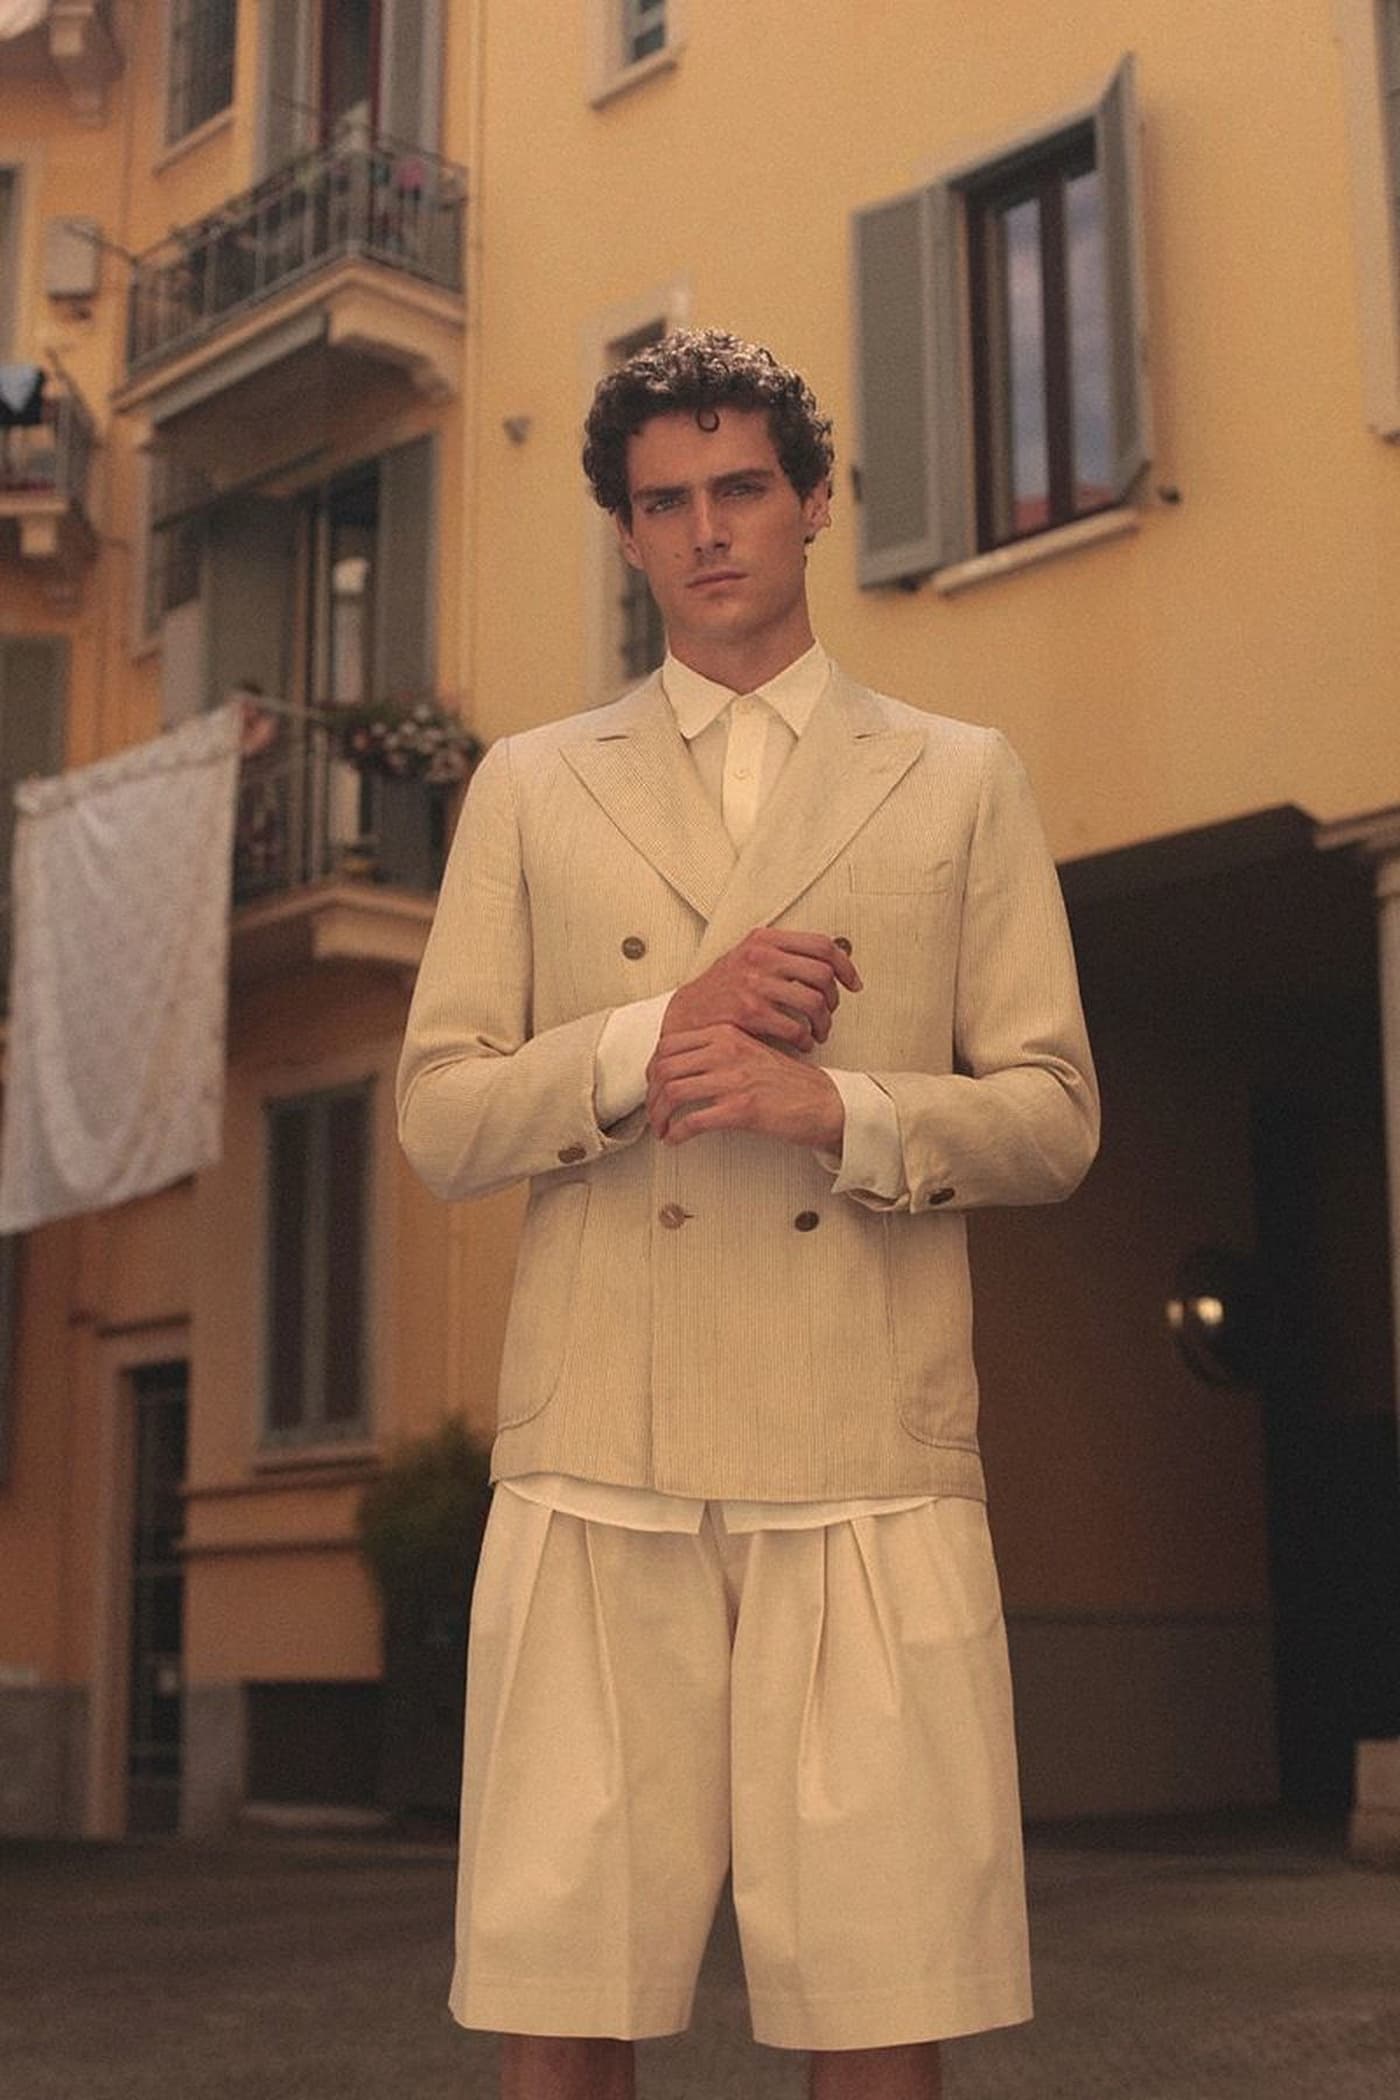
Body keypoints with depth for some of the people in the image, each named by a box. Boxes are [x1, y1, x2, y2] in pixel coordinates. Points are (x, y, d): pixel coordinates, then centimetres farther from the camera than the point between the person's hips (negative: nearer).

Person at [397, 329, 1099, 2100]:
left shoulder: (960, 782, 16)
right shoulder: (529, 790, 17)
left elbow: (1054, 1115, 9)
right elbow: (437, 1118, 9)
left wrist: (833, 1106, -9)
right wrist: (656, 1030, -7)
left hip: (872, 1472, 0)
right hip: (598, 1474, 1)